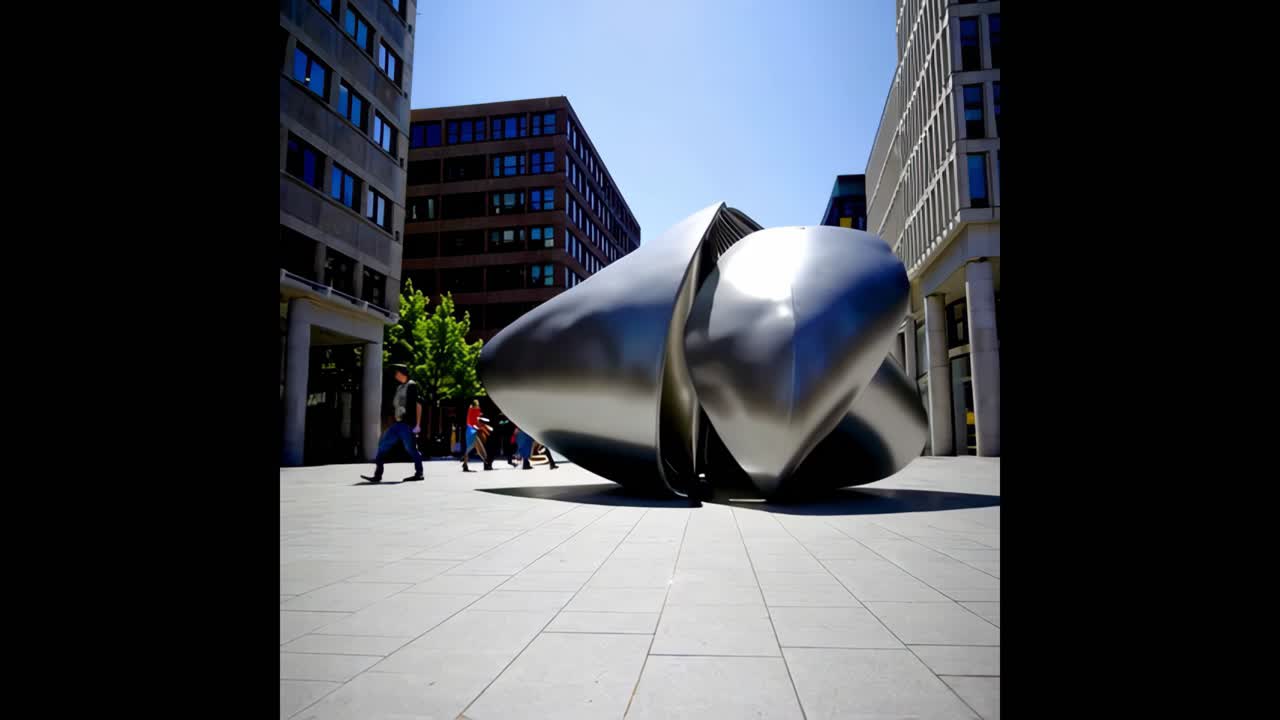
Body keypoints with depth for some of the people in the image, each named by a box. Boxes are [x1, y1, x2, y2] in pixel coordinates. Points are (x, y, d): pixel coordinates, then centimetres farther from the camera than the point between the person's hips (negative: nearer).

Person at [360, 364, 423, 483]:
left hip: (408, 424, -8)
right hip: (397, 424, 8)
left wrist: (417, 424, -15)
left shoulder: (412, 386, -4)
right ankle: (377, 475, 4)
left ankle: (419, 473, 11)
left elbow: (418, 404, -11)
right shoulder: (399, 388, 19)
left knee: (411, 449, -3)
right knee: (383, 444, 2)